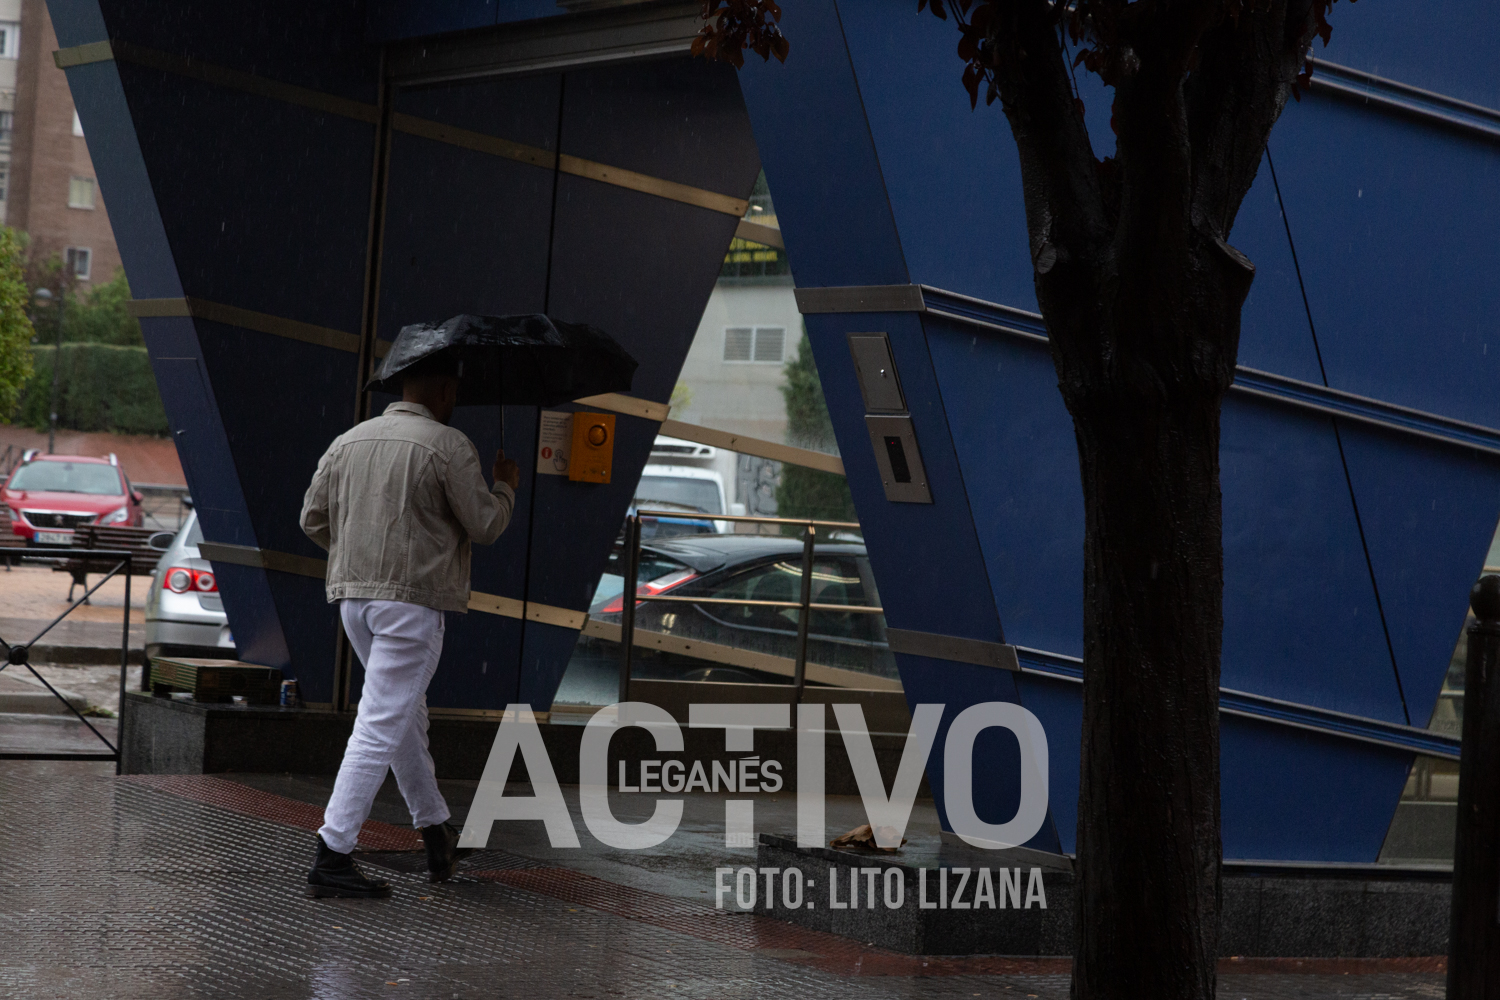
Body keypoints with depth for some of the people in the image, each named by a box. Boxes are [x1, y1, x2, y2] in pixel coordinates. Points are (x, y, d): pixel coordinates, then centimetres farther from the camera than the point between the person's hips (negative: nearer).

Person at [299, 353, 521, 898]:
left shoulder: (348, 443, 10)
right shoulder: (449, 447, -9)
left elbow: (313, 518, 13)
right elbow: (484, 525, -6)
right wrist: (505, 487, 14)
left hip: (351, 594, 7)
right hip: (413, 597, -7)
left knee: (407, 712, 21)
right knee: (381, 726, -7)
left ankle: (437, 833, 31)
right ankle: (332, 856, -13)